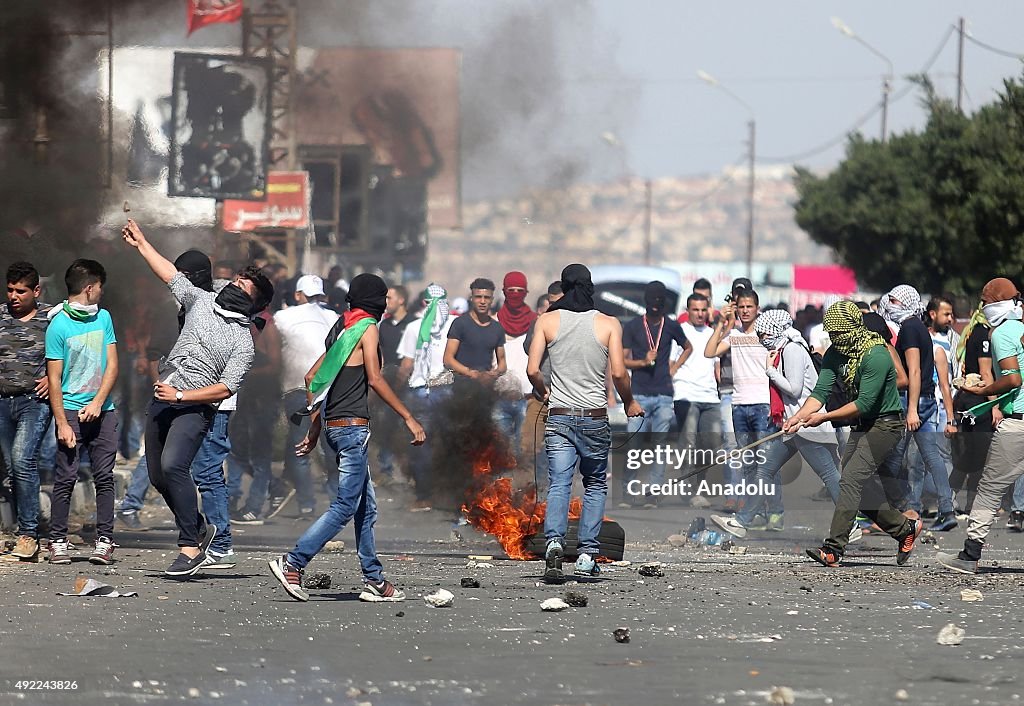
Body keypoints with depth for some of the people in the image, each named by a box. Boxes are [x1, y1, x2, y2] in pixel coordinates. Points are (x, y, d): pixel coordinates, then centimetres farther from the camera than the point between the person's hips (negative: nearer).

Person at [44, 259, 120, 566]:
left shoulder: (103, 318, 9)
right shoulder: (59, 325, -6)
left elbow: (112, 365, 7)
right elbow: (54, 379, -7)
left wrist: (98, 402, -8)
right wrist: (62, 424, -12)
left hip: (102, 411, 4)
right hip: (71, 410, -4)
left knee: (104, 477, 1)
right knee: (66, 478, -4)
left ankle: (104, 541, 3)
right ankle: (58, 541, 1)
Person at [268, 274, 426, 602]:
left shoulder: (342, 329, 18)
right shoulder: (367, 328, -5)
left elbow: (312, 377, 20)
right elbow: (375, 379, -13)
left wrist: (314, 430, 23)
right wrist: (409, 418, -11)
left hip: (335, 425, 9)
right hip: (353, 425, -9)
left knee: (366, 507, 11)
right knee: (346, 506, -11)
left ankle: (374, 580, 12)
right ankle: (292, 563, -17)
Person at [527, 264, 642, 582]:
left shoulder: (548, 321, 1)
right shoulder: (608, 324, -1)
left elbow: (532, 370, -3)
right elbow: (618, 373, -7)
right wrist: (629, 404, 12)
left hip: (559, 415, 0)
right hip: (595, 417, 0)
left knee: (558, 484, -2)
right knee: (595, 485, 13)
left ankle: (554, 541, -26)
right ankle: (587, 555, 6)